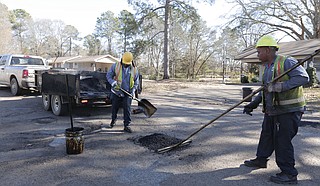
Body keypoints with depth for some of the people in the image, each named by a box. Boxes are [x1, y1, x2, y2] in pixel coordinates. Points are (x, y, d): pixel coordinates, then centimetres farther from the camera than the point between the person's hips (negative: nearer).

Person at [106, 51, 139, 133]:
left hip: (127, 93, 0)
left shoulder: (134, 70, 1)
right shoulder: (115, 66, -4)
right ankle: (113, 119, 42)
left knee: (127, 109, -6)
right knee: (115, 108, 14)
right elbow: (108, 75, 0)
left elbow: (136, 82, 8)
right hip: (116, 92, 0)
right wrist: (112, 82, -20)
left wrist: (133, 90, -8)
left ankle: (127, 125, 4)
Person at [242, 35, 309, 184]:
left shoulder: (286, 62, -14)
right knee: (267, 134, 19)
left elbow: (303, 77, -25)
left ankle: (289, 174, 6)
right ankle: (261, 160, 39)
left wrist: (280, 86, -31)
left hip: (288, 110, -9)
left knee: (282, 140, -7)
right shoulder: (266, 68, 14)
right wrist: (253, 104, 14)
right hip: (272, 109, 9)